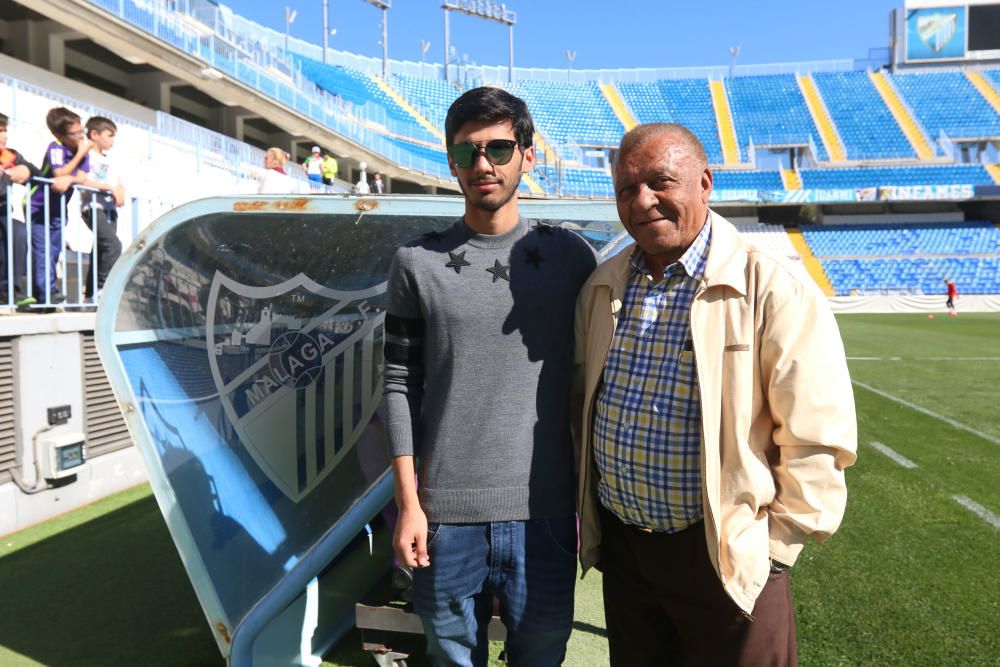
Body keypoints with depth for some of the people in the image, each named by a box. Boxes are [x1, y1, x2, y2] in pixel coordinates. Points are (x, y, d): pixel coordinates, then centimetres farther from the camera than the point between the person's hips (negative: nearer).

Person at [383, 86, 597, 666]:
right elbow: (400, 385, 1)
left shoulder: (572, 258, 2)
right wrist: (409, 503, -2)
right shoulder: (418, 264, 1)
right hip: (446, 514, 0)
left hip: (545, 513, 0)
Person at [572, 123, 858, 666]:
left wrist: (771, 547, -10)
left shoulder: (776, 294, -14)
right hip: (620, 547, 5)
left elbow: (816, 443, -12)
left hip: (727, 559, -5)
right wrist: (587, 517, 12)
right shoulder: (600, 289, 3)